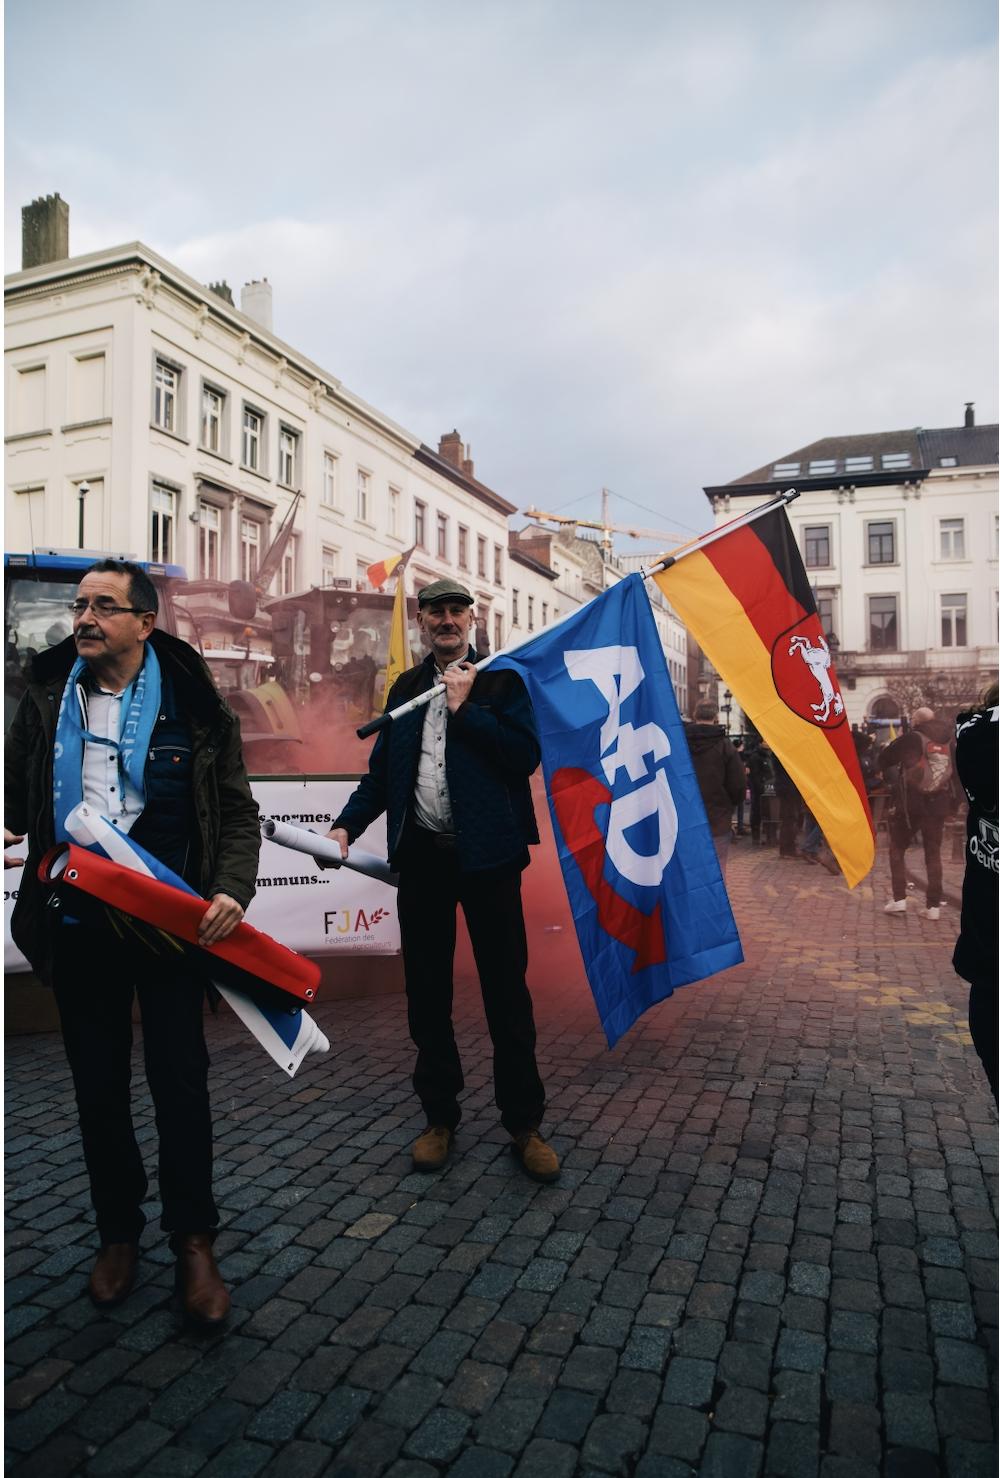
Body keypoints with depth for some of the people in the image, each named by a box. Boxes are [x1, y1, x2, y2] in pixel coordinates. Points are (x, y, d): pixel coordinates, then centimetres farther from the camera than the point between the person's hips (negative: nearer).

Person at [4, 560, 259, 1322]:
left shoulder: (194, 706, -4)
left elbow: (238, 811, -3)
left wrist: (232, 889, -18)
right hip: (78, 922, 3)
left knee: (180, 1078, 4)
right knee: (98, 1080, 14)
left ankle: (193, 1239, 23)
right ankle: (118, 1230, 35)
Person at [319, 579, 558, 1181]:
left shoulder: (501, 679, 2)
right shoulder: (407, 688, 14)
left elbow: (526, 754, -11)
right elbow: (382, 771, 13)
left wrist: (464, 706, -12)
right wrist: (346, 826, -1)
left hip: (486, 853, -3)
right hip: (423, 856, 4)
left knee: (506, 990, 4)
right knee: (428, 993, 11)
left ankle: (524, 1124, 19)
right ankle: (440, 1118, 27)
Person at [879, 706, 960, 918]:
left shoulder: (911, 737, -6)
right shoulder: (949, 740, 8)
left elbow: (883, 760, -1)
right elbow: (955, 770, 13)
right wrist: (953, 805, 17)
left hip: (911, 803, -4)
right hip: (938, 804, 4)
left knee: (897, 848, 9)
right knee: (933, 853, 9)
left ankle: (899, 899, 1)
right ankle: (933, 905, 7)